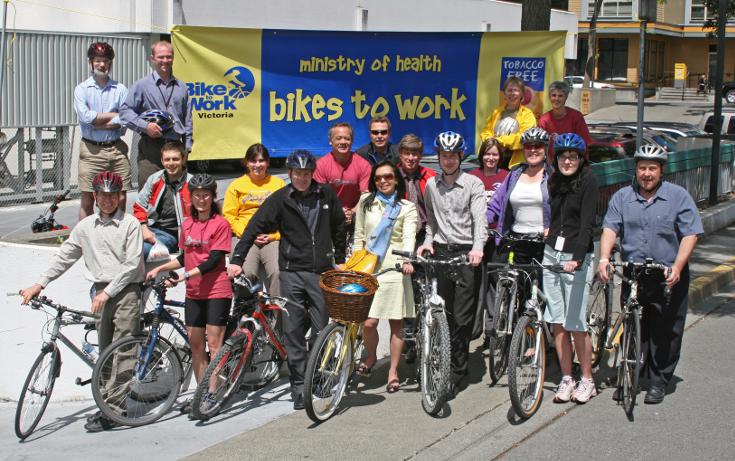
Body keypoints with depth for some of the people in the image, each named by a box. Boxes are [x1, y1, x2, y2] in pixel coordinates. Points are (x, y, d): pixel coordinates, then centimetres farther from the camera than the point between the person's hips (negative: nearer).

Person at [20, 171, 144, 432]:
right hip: (101, 293, 6)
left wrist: (108, 292, -16)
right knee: (105, 353, 8)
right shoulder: (85, 227, 12)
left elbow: (131, 264, -11)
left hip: (126, 291, -6)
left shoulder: (130, 224, -5)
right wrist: (39, 285, 7)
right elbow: (64, 257, 14)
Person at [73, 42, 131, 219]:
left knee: (120, 199, 4)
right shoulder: (82, 89, 5)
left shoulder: (121, 89, 7)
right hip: (91, 150, -1)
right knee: (87, 200, 0)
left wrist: (97, 122, -10)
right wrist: (113, 115, -6)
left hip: (116, 148, 1)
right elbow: (85, 116, -11)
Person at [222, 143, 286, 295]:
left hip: (272, 239, 0)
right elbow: (229, 215, 9)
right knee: (246, 273, -26)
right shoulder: (236, 185, 16)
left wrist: (274, 235, -5)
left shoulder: (279, 184, 16)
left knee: (278, 272, -27)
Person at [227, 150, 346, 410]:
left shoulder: (326, 195, 5)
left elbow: (339, 228, 18)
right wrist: (237, 259, -12)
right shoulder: (280, 199, -1)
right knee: (293, 332, 0)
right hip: (292, 273, -1)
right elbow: (255, 227, -4)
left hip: (321, 271, 1)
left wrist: (340, 259, 20)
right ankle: (298, 388, 6)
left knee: (321, 331, 2)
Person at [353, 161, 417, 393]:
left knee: (396, 323, 1)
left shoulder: (407, 208, 5)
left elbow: (409, 238, -10)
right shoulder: (366, 202, 12)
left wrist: (407, 260, -28)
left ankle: (393, 372, 12)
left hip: (395, 269, -1)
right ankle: (371, 357, 22)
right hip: (368, 268, 1)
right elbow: (358, 237, 16)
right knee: (368, 322, -7)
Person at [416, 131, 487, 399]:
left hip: (467, 253, -4)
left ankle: (456, 374, 2)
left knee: (461, 317, -5)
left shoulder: (473, 184, -3)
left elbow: (479, 219, -12)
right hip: (441, 251, 4)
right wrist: (428, 241, 3)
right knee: (442, 314, 4)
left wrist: (478, 247, -28)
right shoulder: (431, 185, 12)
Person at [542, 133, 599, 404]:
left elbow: (587, 224, -18)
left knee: (575, 324, -4)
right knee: (557, 322, 6)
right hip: (551, 253, 6)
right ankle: (566, 379, 15)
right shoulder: (554, 182, 11)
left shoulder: (588, 182, -8)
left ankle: (587, 380, 10)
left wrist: (577, 258, -28)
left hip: (576, 257, -6)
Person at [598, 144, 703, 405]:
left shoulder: (678, 197, 1)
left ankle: (658, 383, 16)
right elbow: (610, 228, -2)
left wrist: (677, 268, -16)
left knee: (665, 334, 3)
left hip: (668, 278, -2)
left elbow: (690, 235, -4)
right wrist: (604, 259, -20)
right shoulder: (622, 197, 9)